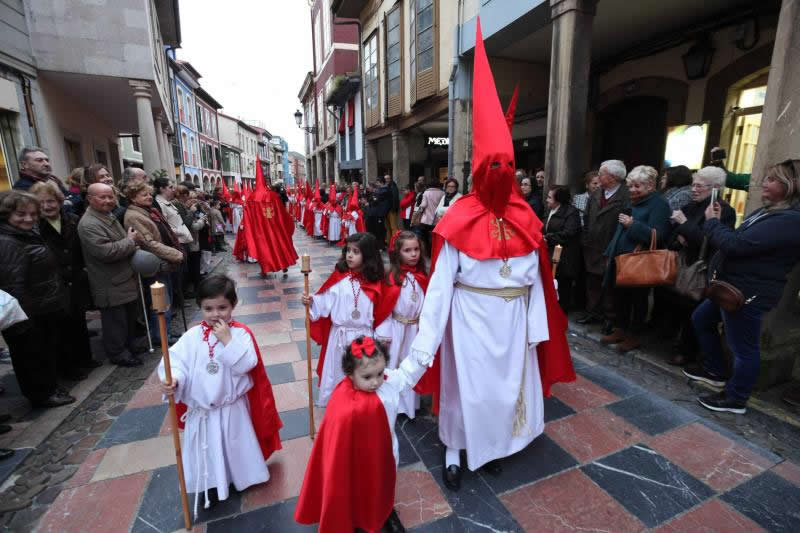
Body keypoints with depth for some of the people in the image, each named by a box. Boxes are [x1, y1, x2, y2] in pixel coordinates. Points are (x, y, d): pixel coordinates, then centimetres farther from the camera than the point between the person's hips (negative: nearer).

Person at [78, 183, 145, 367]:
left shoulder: (109, 217, 12)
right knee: (116, 322, 4)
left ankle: (130, 345, 37)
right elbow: (107, 252, -30)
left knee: (130, 317, 21)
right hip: (111, 286, -10)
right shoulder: (89, 224, -21)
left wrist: (133, 239, 8)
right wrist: (131, 241, -18)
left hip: (125, 279, 10)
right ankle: (118, 354, 18)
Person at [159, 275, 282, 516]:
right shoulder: (192, 336, -9)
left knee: (236, 446, 20)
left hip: (232, 407, -1)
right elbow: (177, 361, -14)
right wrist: (173, 380, -34)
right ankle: (212, 485, 42)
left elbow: (245, 364, -25)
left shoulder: (241, 333, -15)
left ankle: (242, 477, 46)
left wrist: (227, 340, -29)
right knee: (207, 450, 18)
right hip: (202, 409, 1)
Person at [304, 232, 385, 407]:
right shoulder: (339, 278, -9)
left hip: (364, 335, 0)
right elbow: (326, 300, -10)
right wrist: (312, 302, -27)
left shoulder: (374, 282, -6)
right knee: (337, 370, 15)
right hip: (340, 334, 0)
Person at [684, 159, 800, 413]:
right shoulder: (770, 211, 12)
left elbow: (736, 244, -28)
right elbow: (739, 240, 12)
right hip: (734, 286, 11)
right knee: (701, 319, 22)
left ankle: (735, 399, 20)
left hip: (750, 292, -11)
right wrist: (719, 223, -4)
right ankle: (715, 371, 38)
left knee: (743, 348, 3)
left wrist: (712, 222, -12)